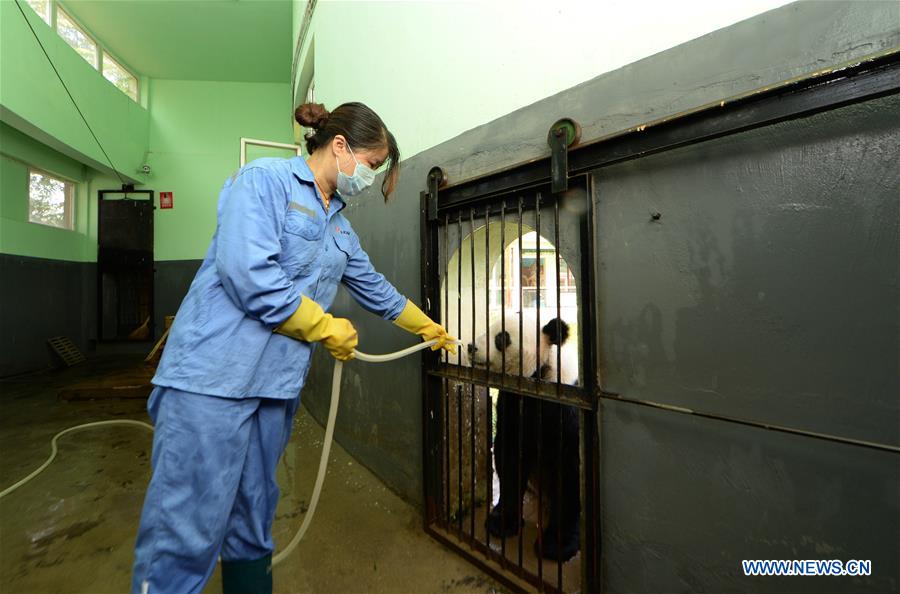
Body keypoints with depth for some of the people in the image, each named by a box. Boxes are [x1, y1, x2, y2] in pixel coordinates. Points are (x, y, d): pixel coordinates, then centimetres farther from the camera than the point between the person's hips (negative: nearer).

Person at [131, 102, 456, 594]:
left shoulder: (339, 225, 17)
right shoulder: (264, 179, -6)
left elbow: (374, 287, 26)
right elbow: (251, 276, -19)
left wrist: (428, 328, 33)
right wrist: (329, 329, -9)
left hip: (275, 385, 7)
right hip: (213, 375, -7)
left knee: (252, 530, 17)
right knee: (185, 533, 1)